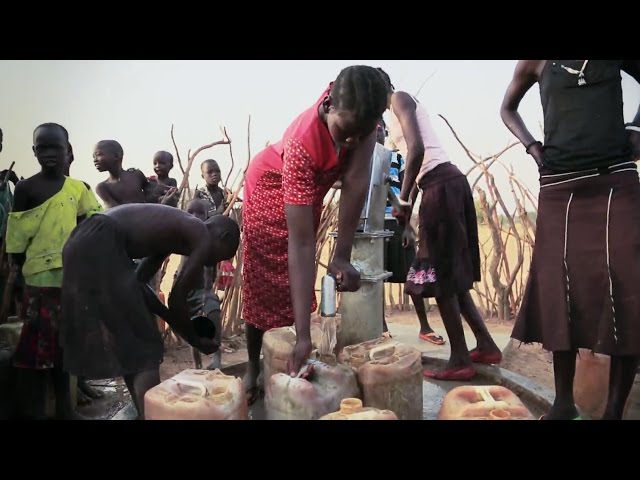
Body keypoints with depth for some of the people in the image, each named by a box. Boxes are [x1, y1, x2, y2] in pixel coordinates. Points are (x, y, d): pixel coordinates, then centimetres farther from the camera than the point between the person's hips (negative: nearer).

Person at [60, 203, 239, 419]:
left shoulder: (177, 231, 24)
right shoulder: (204, 238, 1)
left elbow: (138, 281, 25)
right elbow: (176, 299, -2)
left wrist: (174, 321, 30)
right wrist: (195, 340, 14)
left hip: (83, 243, 10)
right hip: (100, 247, -10)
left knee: (124, 338, 18)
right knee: (144, 344, 0)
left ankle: (145, 412, 30)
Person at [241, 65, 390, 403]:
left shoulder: (359, 113, -33)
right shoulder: (302, 145, -45)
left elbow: (356, 181, -29)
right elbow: (301, 244, -45)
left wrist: (342, 256, -32)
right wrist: (304, 336, -44)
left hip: (312, 187, 5)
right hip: (271, 186, -4)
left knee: (296, 282, 8)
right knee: (263, 283, -1)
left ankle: (284, 360, 21)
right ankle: (254, 367, 14)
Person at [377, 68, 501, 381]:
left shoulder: (399, 98, -1)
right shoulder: (401, 109, 26)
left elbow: (417, 149, -16)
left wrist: (403, 199, -12)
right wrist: (409, 201, 21)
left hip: (440, 184, -9)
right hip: (446, 182, 9)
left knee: (438, 271, -5)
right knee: (450, 270, 12)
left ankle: (460, 360, 3)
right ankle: (486, 345, 19)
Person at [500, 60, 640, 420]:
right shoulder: (536, 63, 10)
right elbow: (508, 108, 23)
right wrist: (532, 146, 6)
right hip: (560, 190, 0)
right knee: (561, 291, 0)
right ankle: (564, 401, 13)